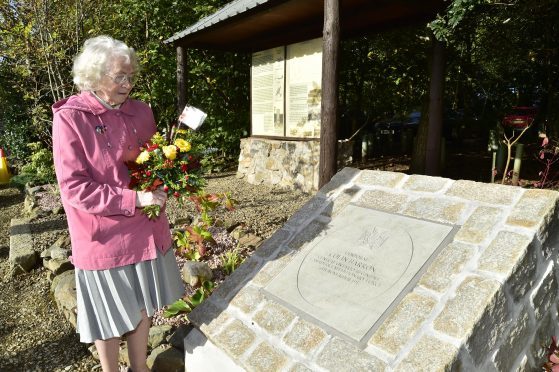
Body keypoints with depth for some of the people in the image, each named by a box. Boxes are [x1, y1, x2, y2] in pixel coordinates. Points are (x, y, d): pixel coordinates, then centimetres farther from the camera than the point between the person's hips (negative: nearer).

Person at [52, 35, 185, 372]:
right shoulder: (69, 118, -13)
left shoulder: (141, 112, 1)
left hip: (146, 229, 5)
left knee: (142, 305, 19)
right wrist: (134, 200, -23)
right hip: (104, 237, -4)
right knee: (109, 316, 14)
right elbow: (74, 189, -17)